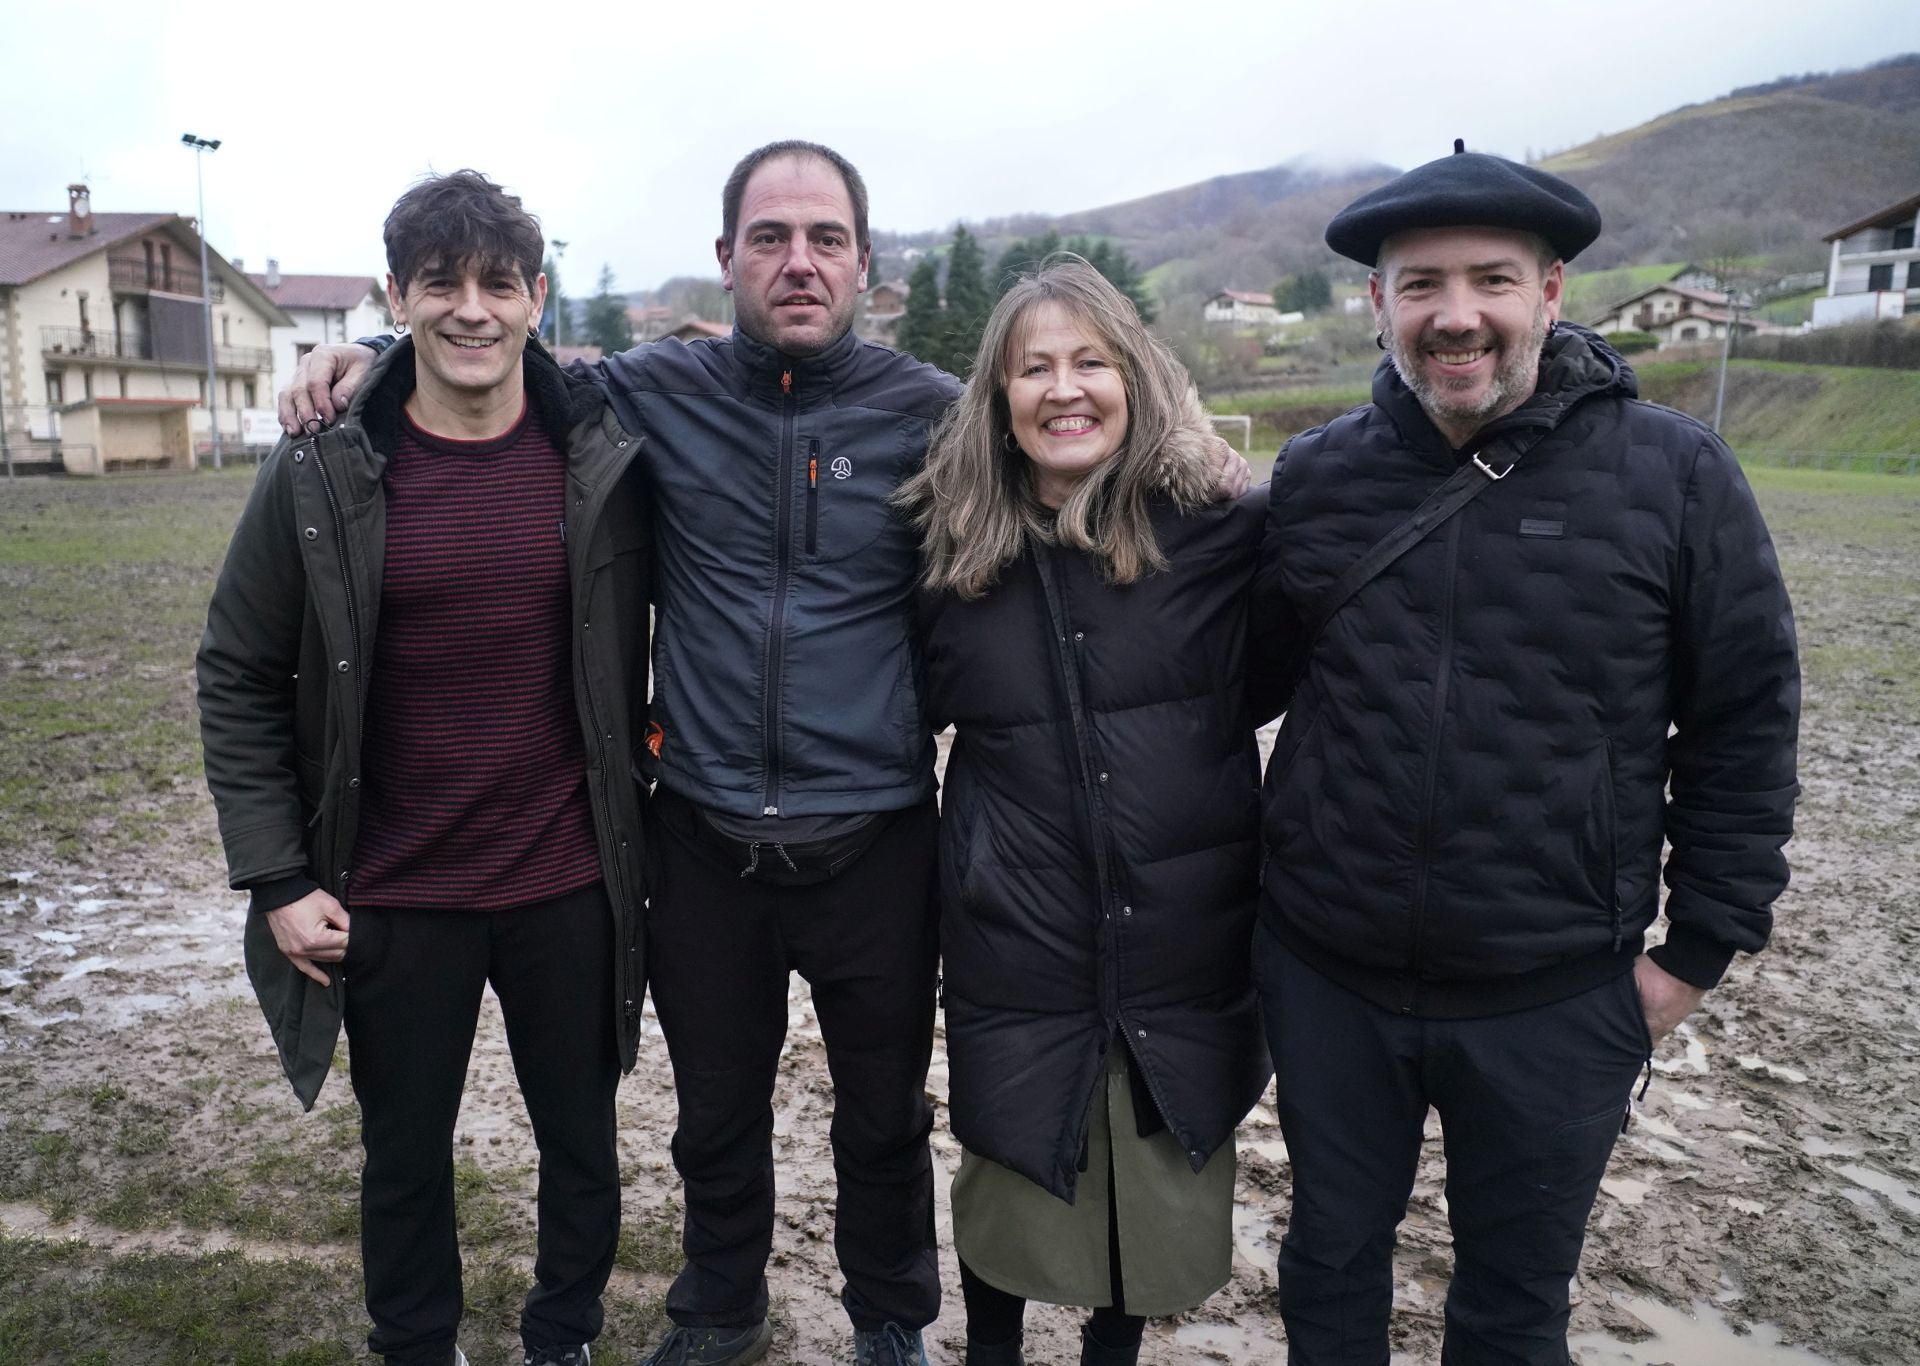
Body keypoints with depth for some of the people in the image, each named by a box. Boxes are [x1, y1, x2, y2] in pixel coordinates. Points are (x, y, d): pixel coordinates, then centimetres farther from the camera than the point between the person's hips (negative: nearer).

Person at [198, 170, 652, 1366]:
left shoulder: (606, 459, -6)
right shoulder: (323, 473, -8)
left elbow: (631, 663, 6)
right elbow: (239, 679, 0)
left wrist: (636, 831, 2)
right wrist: (277, 880, -4)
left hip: (570, 888, 1)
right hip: (395, 899, 0)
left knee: (582, 1147, 16)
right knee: (406, 1158, 18)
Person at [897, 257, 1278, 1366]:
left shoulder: (1224, 529, -6)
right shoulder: (956, 549, 0)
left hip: (1187, 950, 0)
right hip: (1019, 955, 1)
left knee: (1165, 1189, 17)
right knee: (1013, 1180, 17)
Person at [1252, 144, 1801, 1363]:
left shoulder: (1674, 474, -9)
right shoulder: (1314, 475, -3)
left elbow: (1746, 723, -3)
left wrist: (1700, 946, -2)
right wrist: (1272, 879, 5)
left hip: (1554, 1000, -1)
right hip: (1327, 978, 2)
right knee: (1333, 1258, 21)